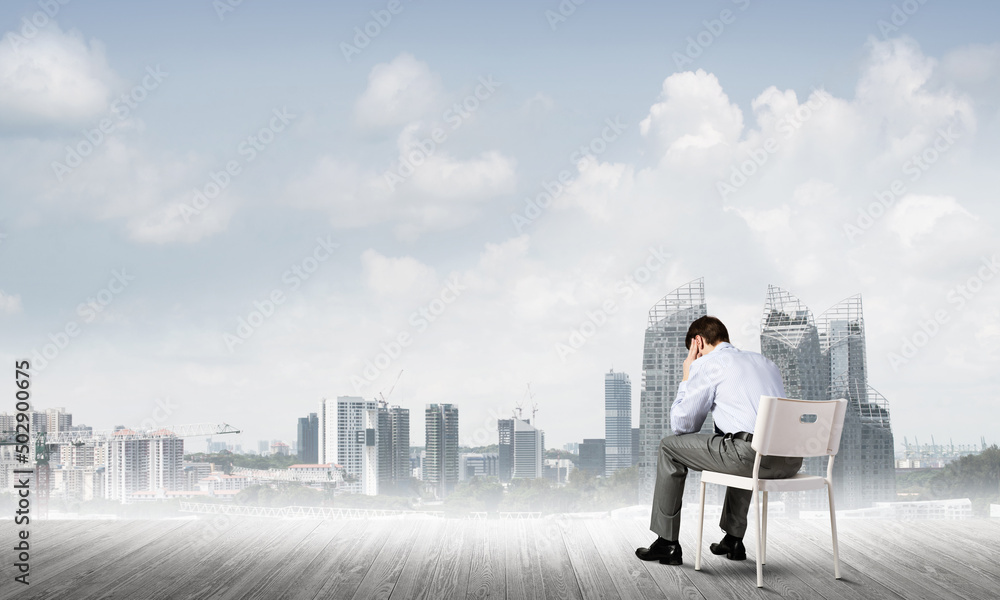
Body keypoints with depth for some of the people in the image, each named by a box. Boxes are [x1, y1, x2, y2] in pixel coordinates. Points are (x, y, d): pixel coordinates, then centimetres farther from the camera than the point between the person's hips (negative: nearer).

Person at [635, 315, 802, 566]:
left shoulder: (706, 364, 6)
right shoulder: (765, 362, 27)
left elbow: (681, 425, 9)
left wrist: (686, 378, 22)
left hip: (754, 455, -7)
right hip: (791, 461, 8)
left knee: (669, 447, 12)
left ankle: (667, 543, 16)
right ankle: (734, 539, 40)